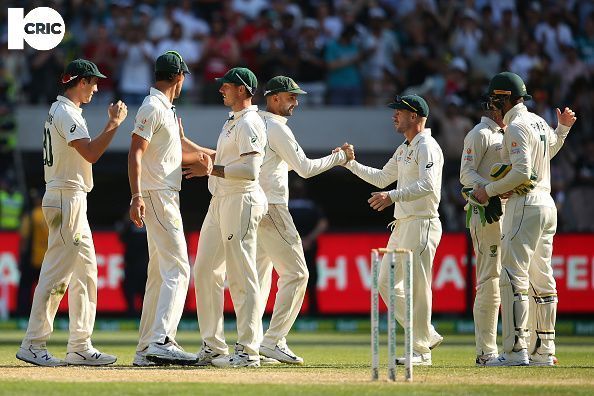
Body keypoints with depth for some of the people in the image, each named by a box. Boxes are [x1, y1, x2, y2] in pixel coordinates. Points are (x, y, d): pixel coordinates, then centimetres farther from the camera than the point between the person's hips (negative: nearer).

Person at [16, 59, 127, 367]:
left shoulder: (59, 111, 19)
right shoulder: (66, 113, -14)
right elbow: (90, 153, -24)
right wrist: (114, 124, -16)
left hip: (73, 200, 11)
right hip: (66, 199, -11)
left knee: (85, 272, 11)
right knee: (57, 272, -10)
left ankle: (80, 347, 12)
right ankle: (33, 345, -10)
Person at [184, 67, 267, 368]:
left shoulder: (249, 123, -12)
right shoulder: (232, 122, 20)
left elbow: (250, 170, -21)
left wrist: (210, 169, -16)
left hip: (241, 201, -11)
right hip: (219, 202, 11)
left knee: (241, 276, -9)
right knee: (206, 272, 10)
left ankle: (247, 351, -8)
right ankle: (213, 346, 15)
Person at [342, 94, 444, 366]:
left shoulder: (427, 147, -11)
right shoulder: (404, 150, 19)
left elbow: (428, 185, -25)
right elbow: (382, 178, 29)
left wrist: (393, 196, -33)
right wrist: (351, 163, 22)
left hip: (422, 224, -10)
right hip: (402, 225, 10)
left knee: (417, 287, -7)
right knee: (387, 283, 9)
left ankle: (421, 351, -2)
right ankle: (427, 336, 16)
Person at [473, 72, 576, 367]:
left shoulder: (516, 127, -14)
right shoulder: (539, 123, 16)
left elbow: (522, 171, -23)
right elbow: (550, 149, 36)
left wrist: (489, 191, -15)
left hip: (524, 205, -10)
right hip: (546, 203, 10)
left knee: (513, 277, -11)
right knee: (542, 279, 11)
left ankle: (515, 351, -17)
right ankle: (544, 351, 13)